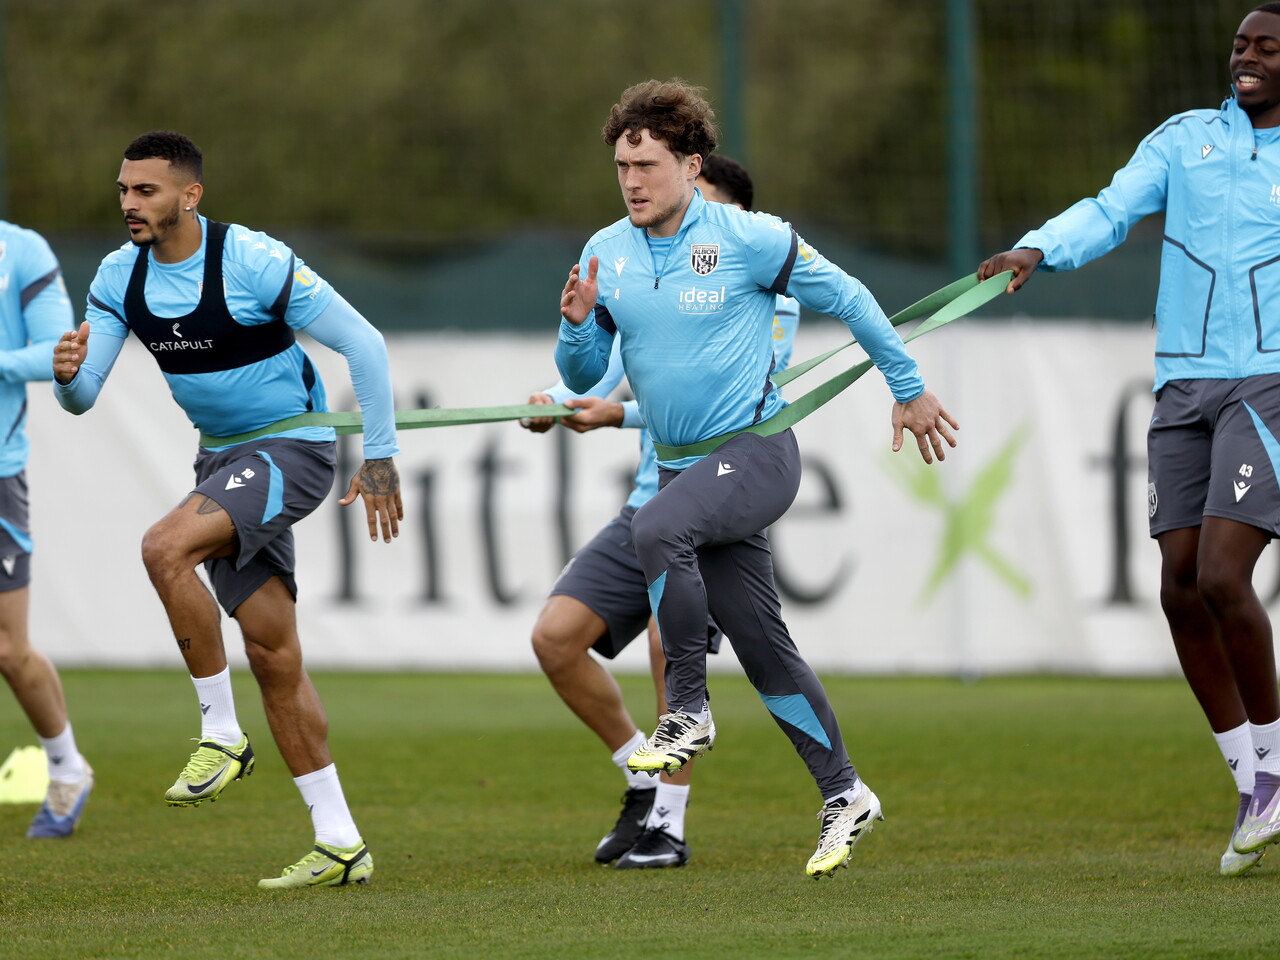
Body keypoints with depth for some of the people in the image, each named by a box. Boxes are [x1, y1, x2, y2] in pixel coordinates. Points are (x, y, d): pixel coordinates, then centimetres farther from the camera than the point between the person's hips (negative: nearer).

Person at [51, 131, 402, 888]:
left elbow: (363, 343, -14)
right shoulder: (121, 276, -1)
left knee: (166, 547, -29)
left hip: (293, 447, -7)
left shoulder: (253, 261, -20)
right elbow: (82, 397, -2)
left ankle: (223, 734, -16)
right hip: (223, 457, 7)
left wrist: (380, 455, -14)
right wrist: (68, 374, -26)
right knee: (274, 655, 5)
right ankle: (341, 845, 10)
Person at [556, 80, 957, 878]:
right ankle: (844, 796, 19)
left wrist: (911, 389, 7)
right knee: (764, 649, 7)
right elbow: (582, 375, 11)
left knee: (658, 528, -33)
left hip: (756, 451, -6)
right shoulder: (605, 255, 5)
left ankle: (689, 709, -20)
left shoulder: (749, 238, -9)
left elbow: (847, 298, 2)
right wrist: (577, 323, -12)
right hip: (684, 468, 6)